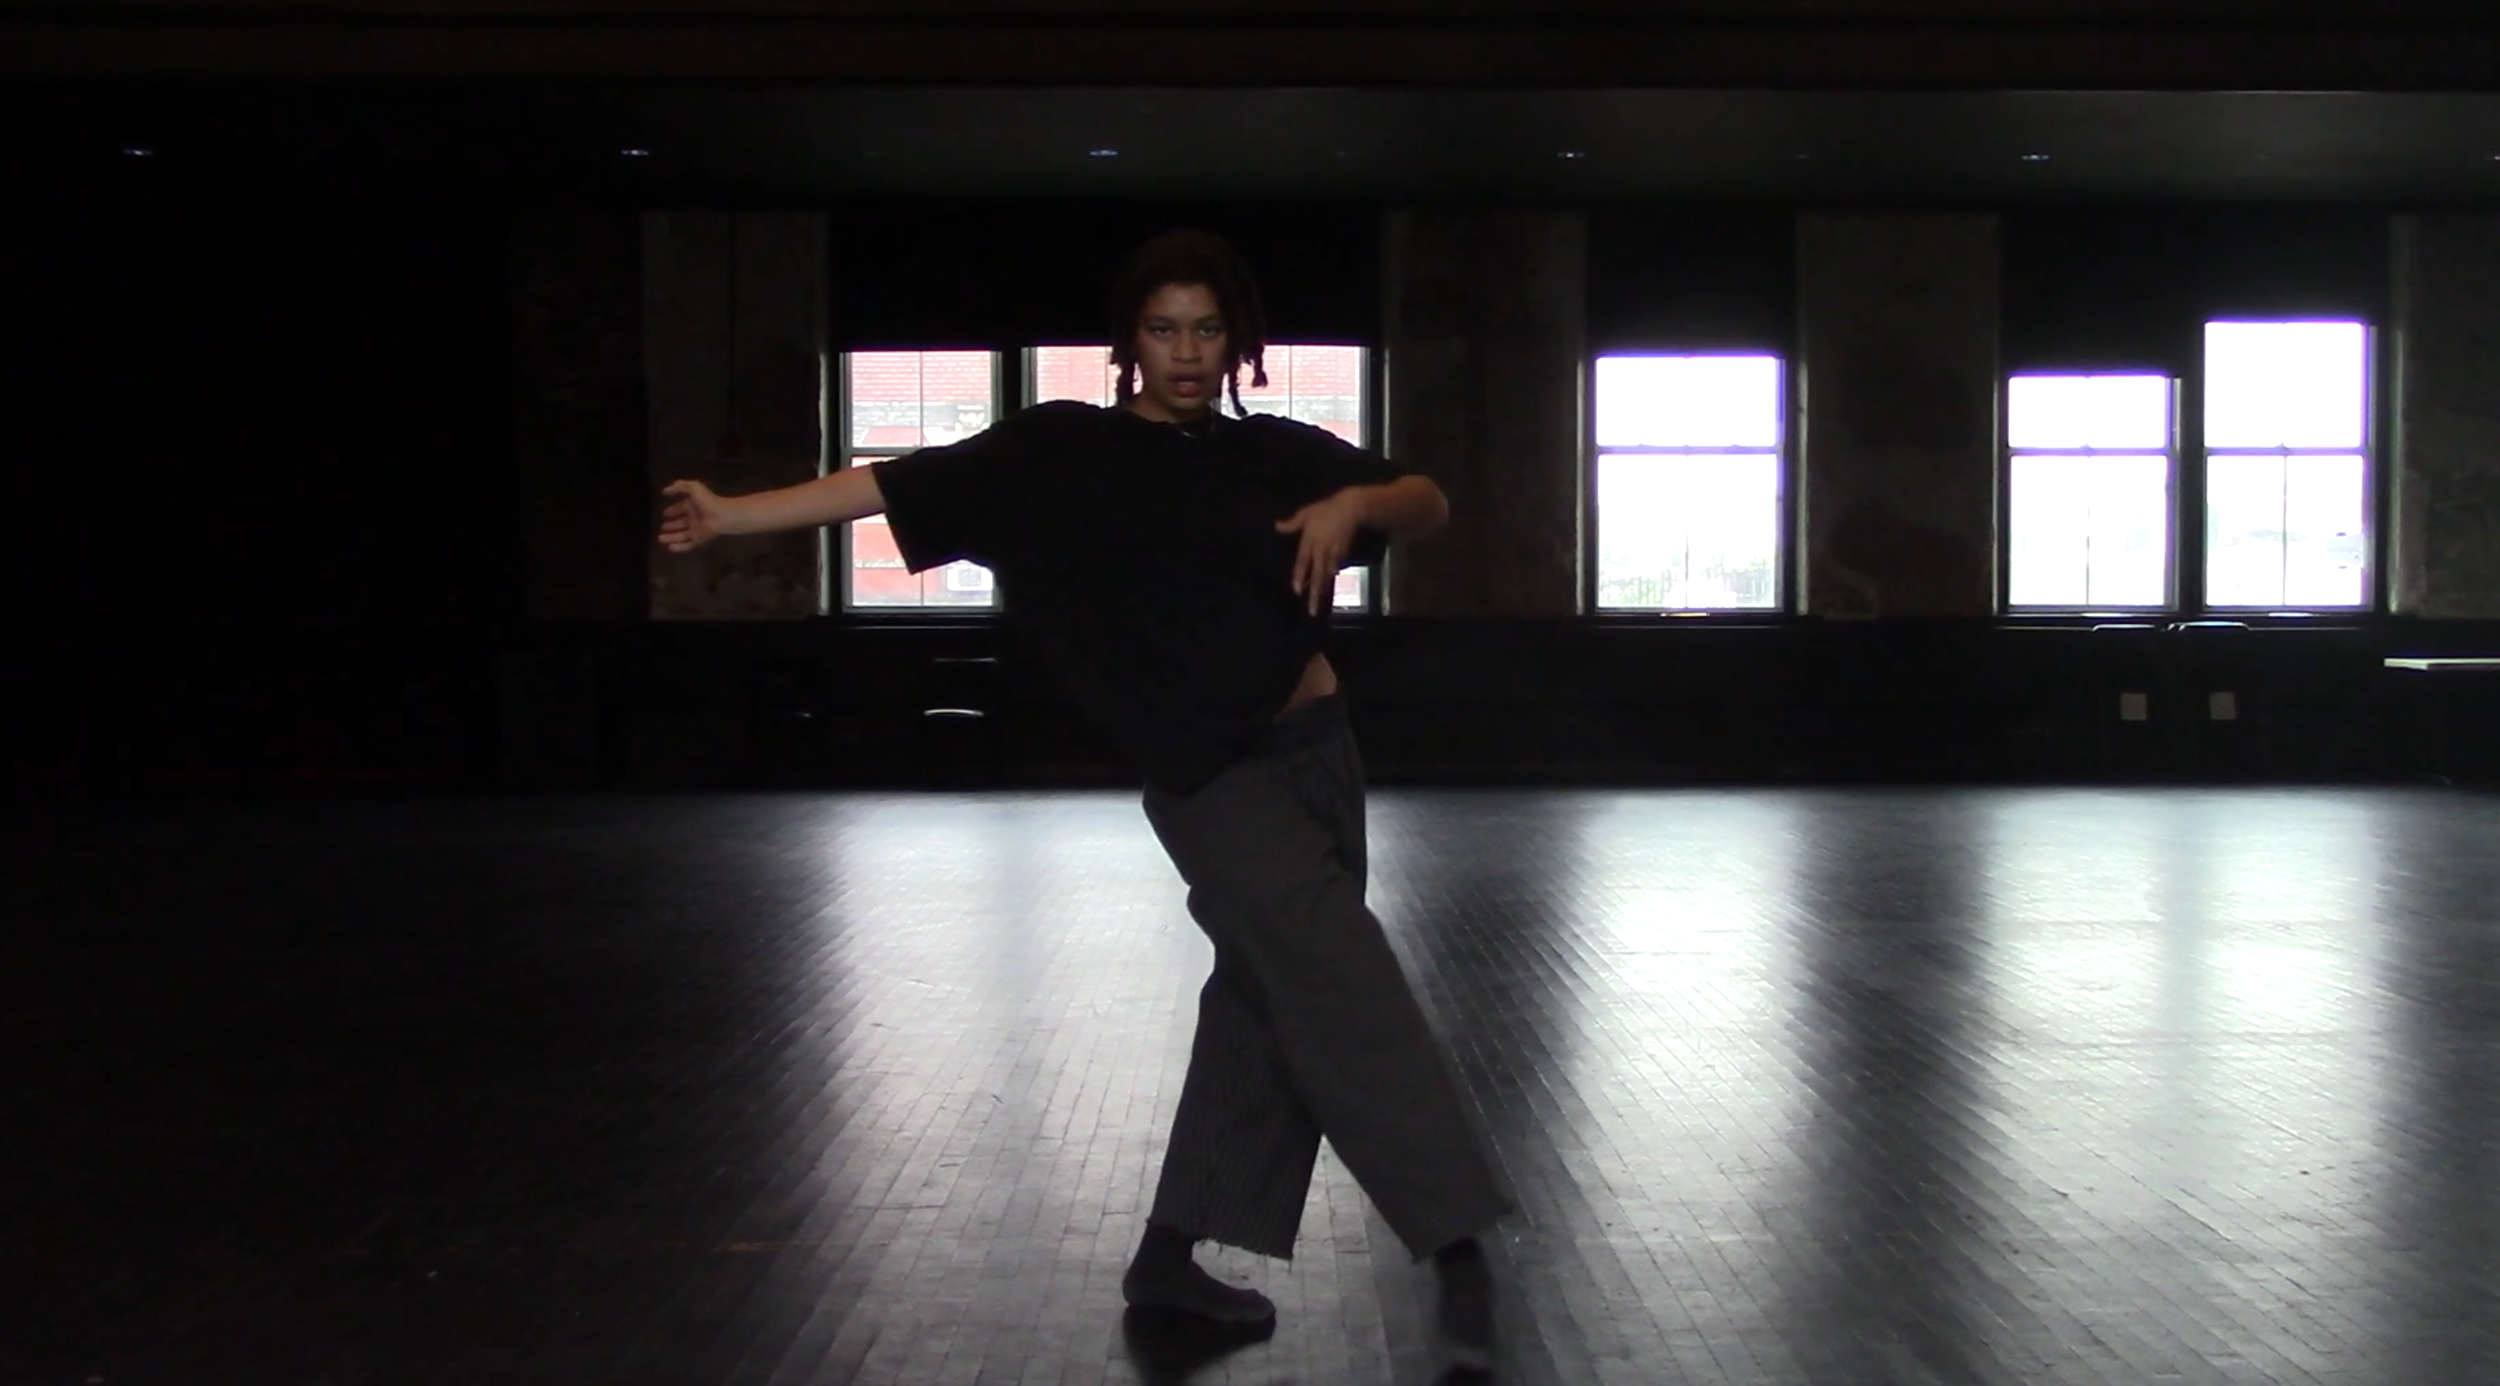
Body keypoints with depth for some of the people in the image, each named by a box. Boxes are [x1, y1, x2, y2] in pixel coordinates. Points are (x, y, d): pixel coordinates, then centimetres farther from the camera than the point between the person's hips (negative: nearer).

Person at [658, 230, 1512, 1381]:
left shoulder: (1276, 451, 8)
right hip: (1214, 775, -6)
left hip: (1318, 750, 6)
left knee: (1267, 1004, 10)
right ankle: (1459, 1251, -15)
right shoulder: (1066, 448, -1)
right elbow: (908, 485, -3)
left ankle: (1170, 1257, 24)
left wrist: (1353, 504, -14)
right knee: (1342, 986, -17)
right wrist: (735, 516, -5)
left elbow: (1429, 503, 9)